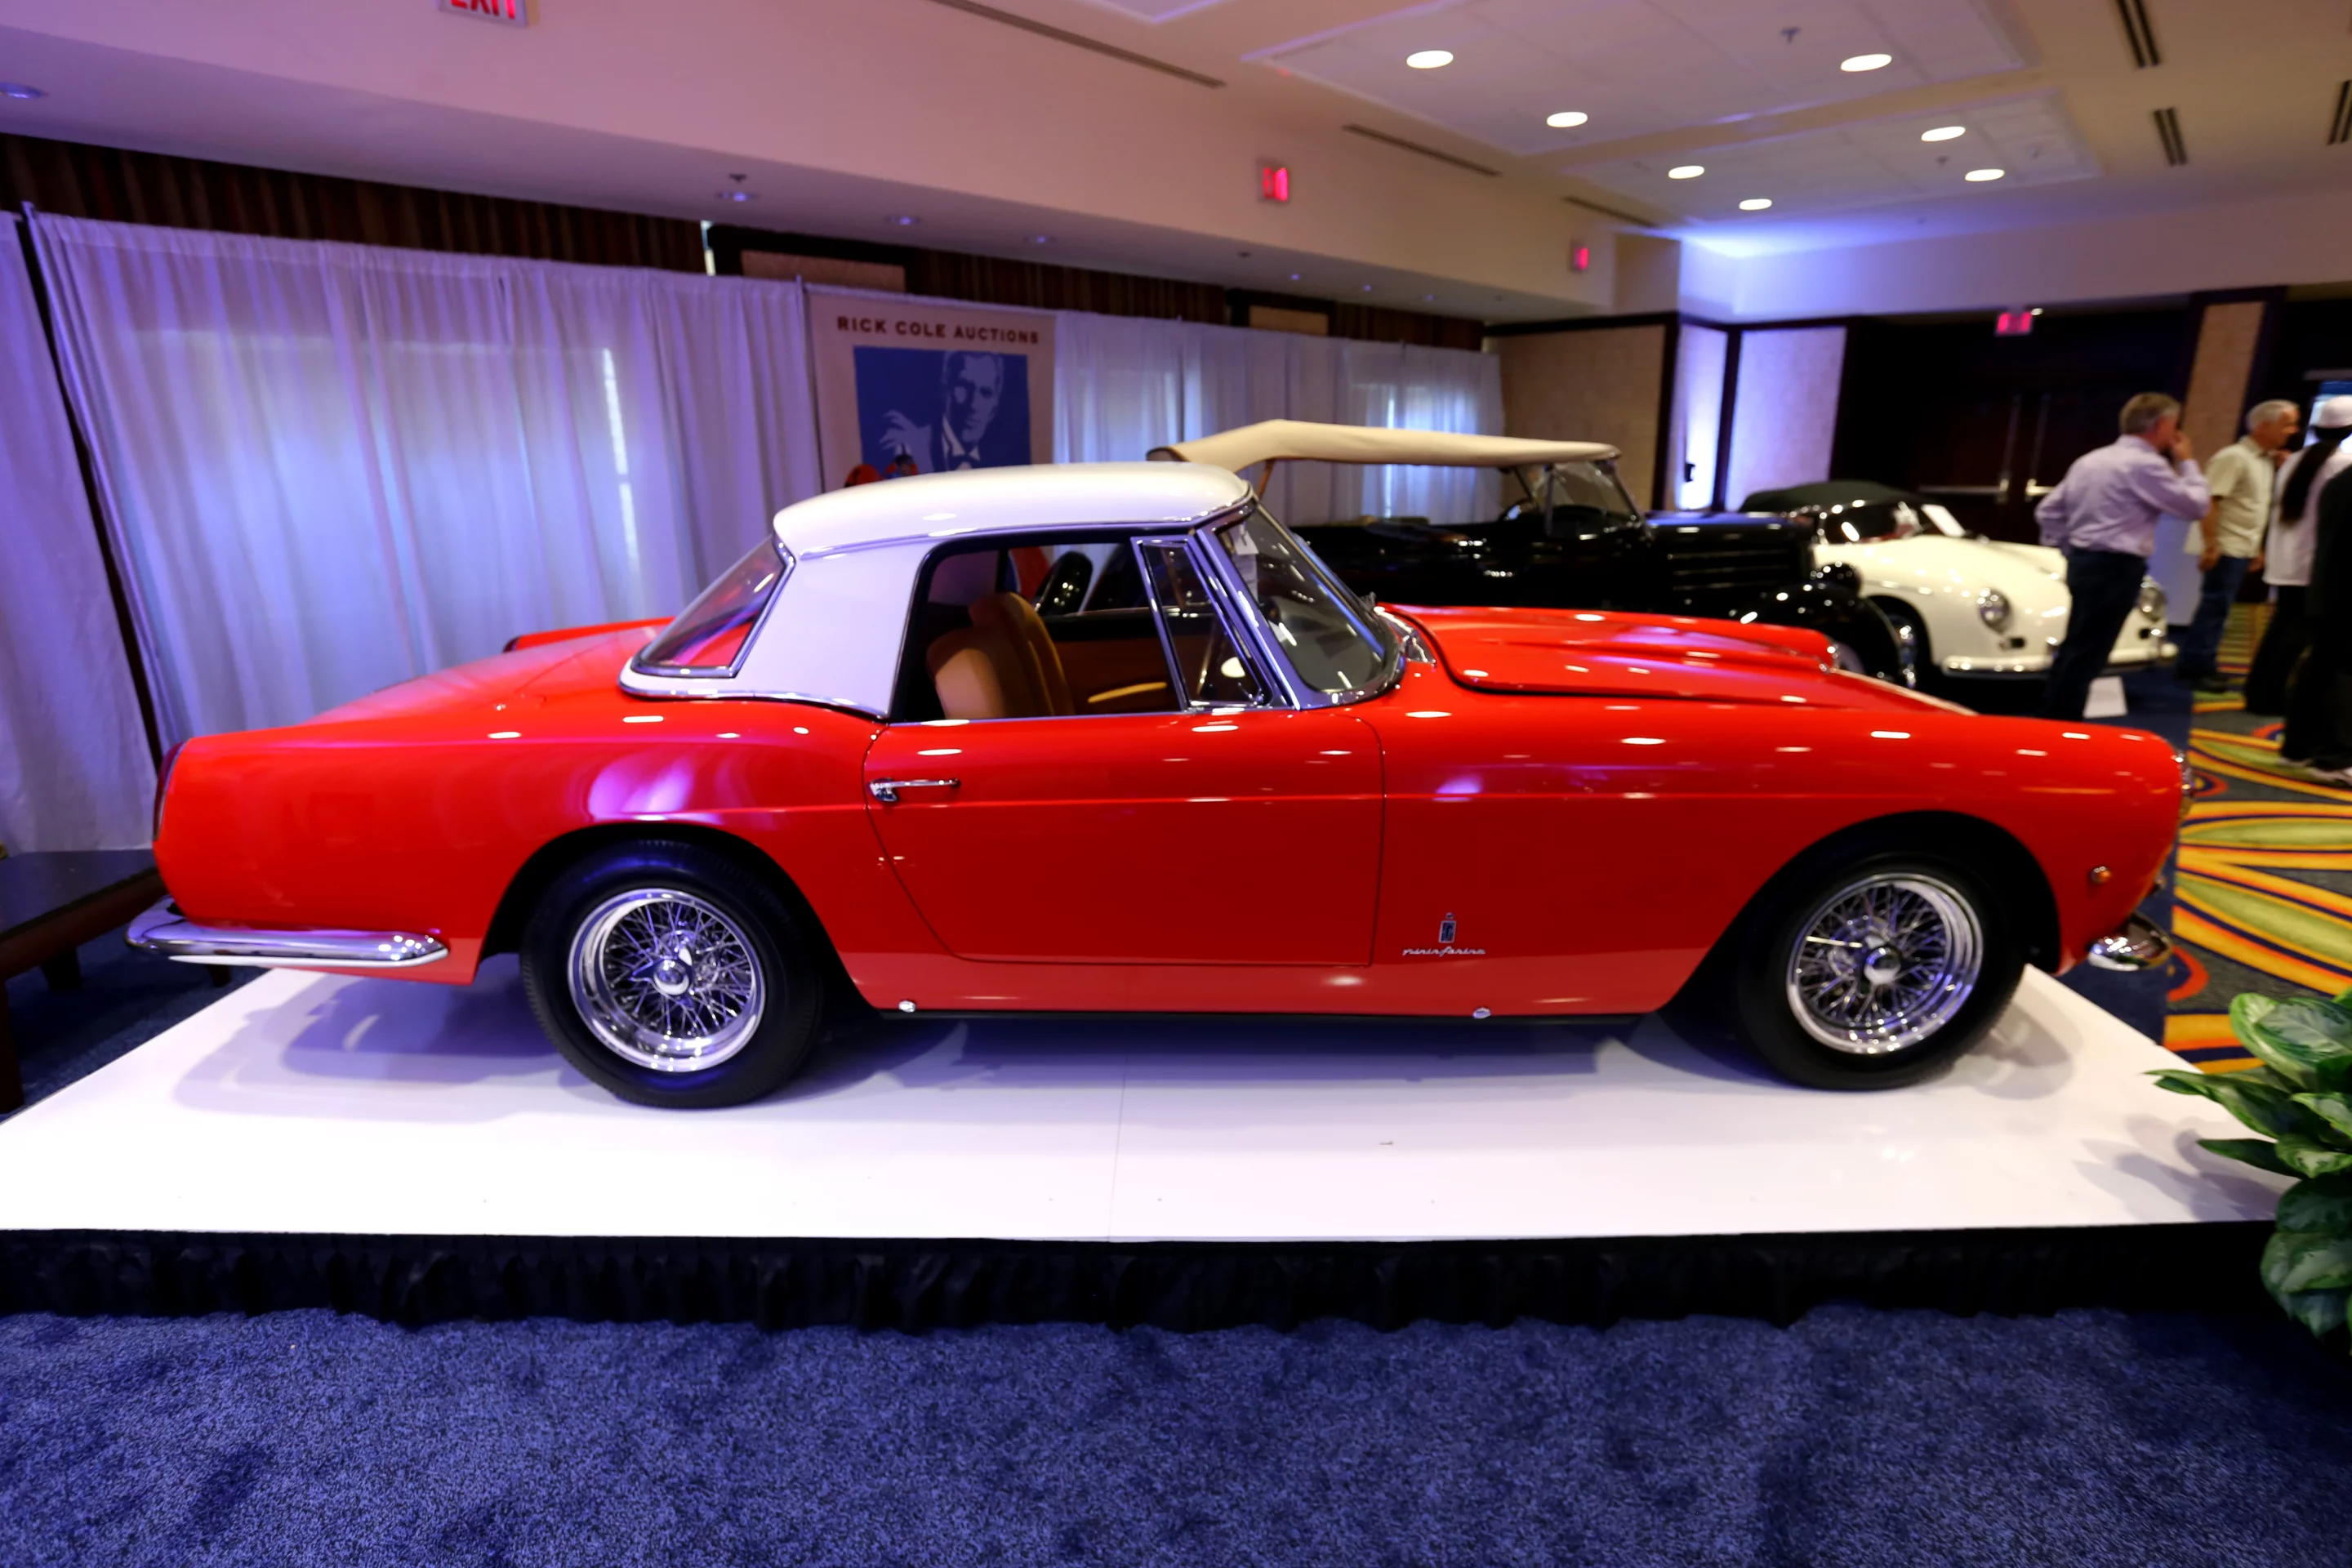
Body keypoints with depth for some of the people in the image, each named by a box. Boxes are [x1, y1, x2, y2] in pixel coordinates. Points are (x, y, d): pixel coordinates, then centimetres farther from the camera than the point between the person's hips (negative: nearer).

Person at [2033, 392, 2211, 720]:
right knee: (2085, 655, -5)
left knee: (2075, 650, 14)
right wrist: (2187, 463, 7)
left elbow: (2048, 511, 14)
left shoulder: (2091, 459, 13)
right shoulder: (2145, 464, -11)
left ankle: (2053, 722, 19)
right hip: (2115, 569, -9)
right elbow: (2196, 506, -6)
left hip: (2084, 562, 9)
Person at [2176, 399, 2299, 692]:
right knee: (2215, 608, -6)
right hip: (2225, 548, -9)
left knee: (2216, 608, 11)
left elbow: (2257, 509, 21)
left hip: (2243, 549, 9)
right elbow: (2208, 502, -20)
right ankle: (2199, 667, 0)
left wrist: (2257, 548, 20)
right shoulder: (2234, 456, -13)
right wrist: (2210, 545, -24)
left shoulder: (2266, 461, 15)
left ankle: (2195, 664, 17)